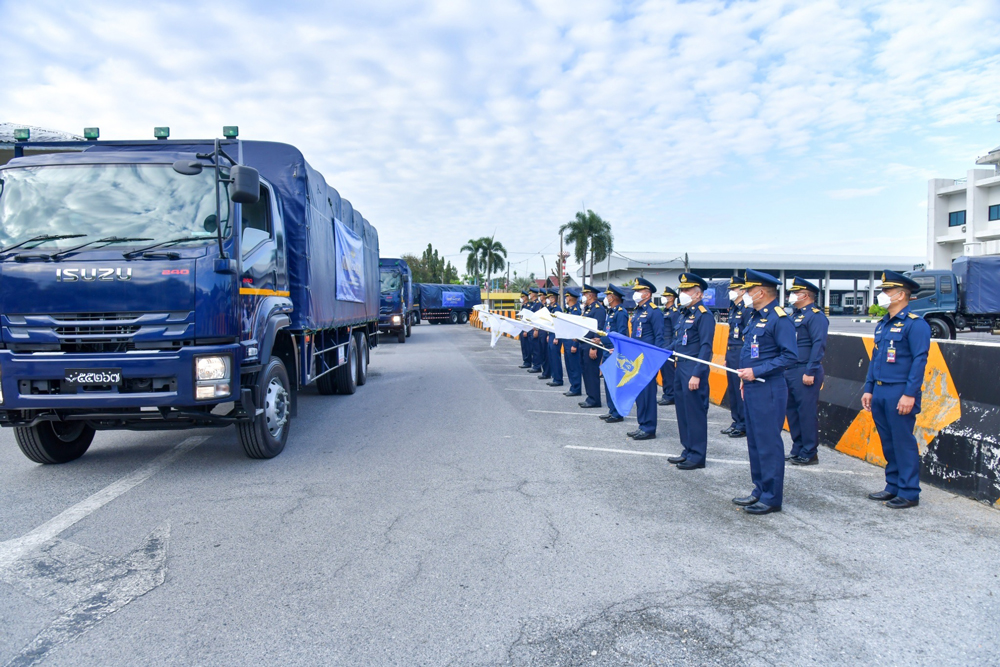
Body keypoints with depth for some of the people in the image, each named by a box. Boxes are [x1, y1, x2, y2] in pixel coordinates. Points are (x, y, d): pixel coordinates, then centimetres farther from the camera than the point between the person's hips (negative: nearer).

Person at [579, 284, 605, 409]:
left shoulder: (598, 309, -13)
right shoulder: (587, 308, 18)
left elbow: (599, 329, -19)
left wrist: (594, 348, -22)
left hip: (591, 346, -10)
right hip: (584, 345, 10)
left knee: (592, 373, -5)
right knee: (585, 372, 13)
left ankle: (594, 400, 1)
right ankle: (590, 397, 20)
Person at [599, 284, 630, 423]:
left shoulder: (621, 312, -14)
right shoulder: (611, 312, 16)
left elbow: (621, 335, -20)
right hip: (607, 353, 10)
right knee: (608, 383, 14)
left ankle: (618, 414, 4)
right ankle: (612, 411, 23)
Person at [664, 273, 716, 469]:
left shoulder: (703, 315, -12)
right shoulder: (684, 314, 15)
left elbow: (705, 348, -18)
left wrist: (697, 374, -22)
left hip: (693, 370, -9)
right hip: (680, 368, 9)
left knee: (695, 412, -2)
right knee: (682, 411, 14)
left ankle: (697, 456, 7)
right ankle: (688, 450, 25)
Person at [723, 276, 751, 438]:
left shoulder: (747, 310, -13)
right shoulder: (733, 309, 15)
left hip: (741, 355, -9)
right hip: (731, 354, 9)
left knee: (741, 390, -3)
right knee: (731, 390, 13)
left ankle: (744, 426, 5)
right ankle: (736, 421, 23)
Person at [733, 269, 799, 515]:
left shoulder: (780, 319, -13)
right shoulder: (756, 317, 15)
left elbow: (790, 355, -20)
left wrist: (757, 372, -21)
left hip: (768, 391, -10)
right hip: (752, 389, 10)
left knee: (769, 444, -3)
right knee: (755, 443, 15)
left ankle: (772, 498, 7)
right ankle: (760, 491, 26)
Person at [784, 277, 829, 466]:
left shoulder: (815, 316, -10)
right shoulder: (794, 315, 18)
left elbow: (819, 345, -17)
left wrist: (810, 372, -20)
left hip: (804, 373, -9)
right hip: (789, 371, 9)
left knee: (807, 412, -3)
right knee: (792, 411, 13)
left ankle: (809, 454, 5)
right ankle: (797, 449, 23)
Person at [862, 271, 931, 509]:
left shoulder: (915, 324, -9)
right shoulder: (882, 324, 16)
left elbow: (919, 361, -14)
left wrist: (910, 394, -19)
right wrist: (869, 389, 16)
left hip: (900, 393, -8)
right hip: (880, 392, 8)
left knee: (903, 443, -2)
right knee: (888, 442, 13)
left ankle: (909, 493, 6)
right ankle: (893, 486, 23)